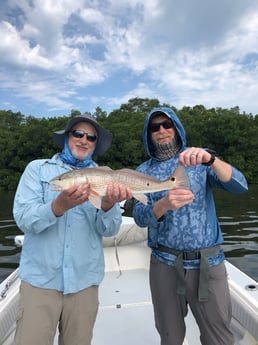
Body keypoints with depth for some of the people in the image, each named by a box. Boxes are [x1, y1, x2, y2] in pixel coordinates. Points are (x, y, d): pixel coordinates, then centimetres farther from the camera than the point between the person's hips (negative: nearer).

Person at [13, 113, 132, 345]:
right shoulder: (38, 169, 1)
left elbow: (109, 230, -5)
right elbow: (23, 219, -9)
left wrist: (108, 205, -27)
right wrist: (60, 206, -29)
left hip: (84, 281, 2)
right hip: (40, 278, -1)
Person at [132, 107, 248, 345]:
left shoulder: (201, 160, 2)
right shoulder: (144, 171, 2)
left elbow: (239, 186, -12)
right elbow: (140, 217, -9)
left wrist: (211, 159, -29)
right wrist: (164, 204, -29)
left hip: (208, 262, 0)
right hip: (165, 263, 1)